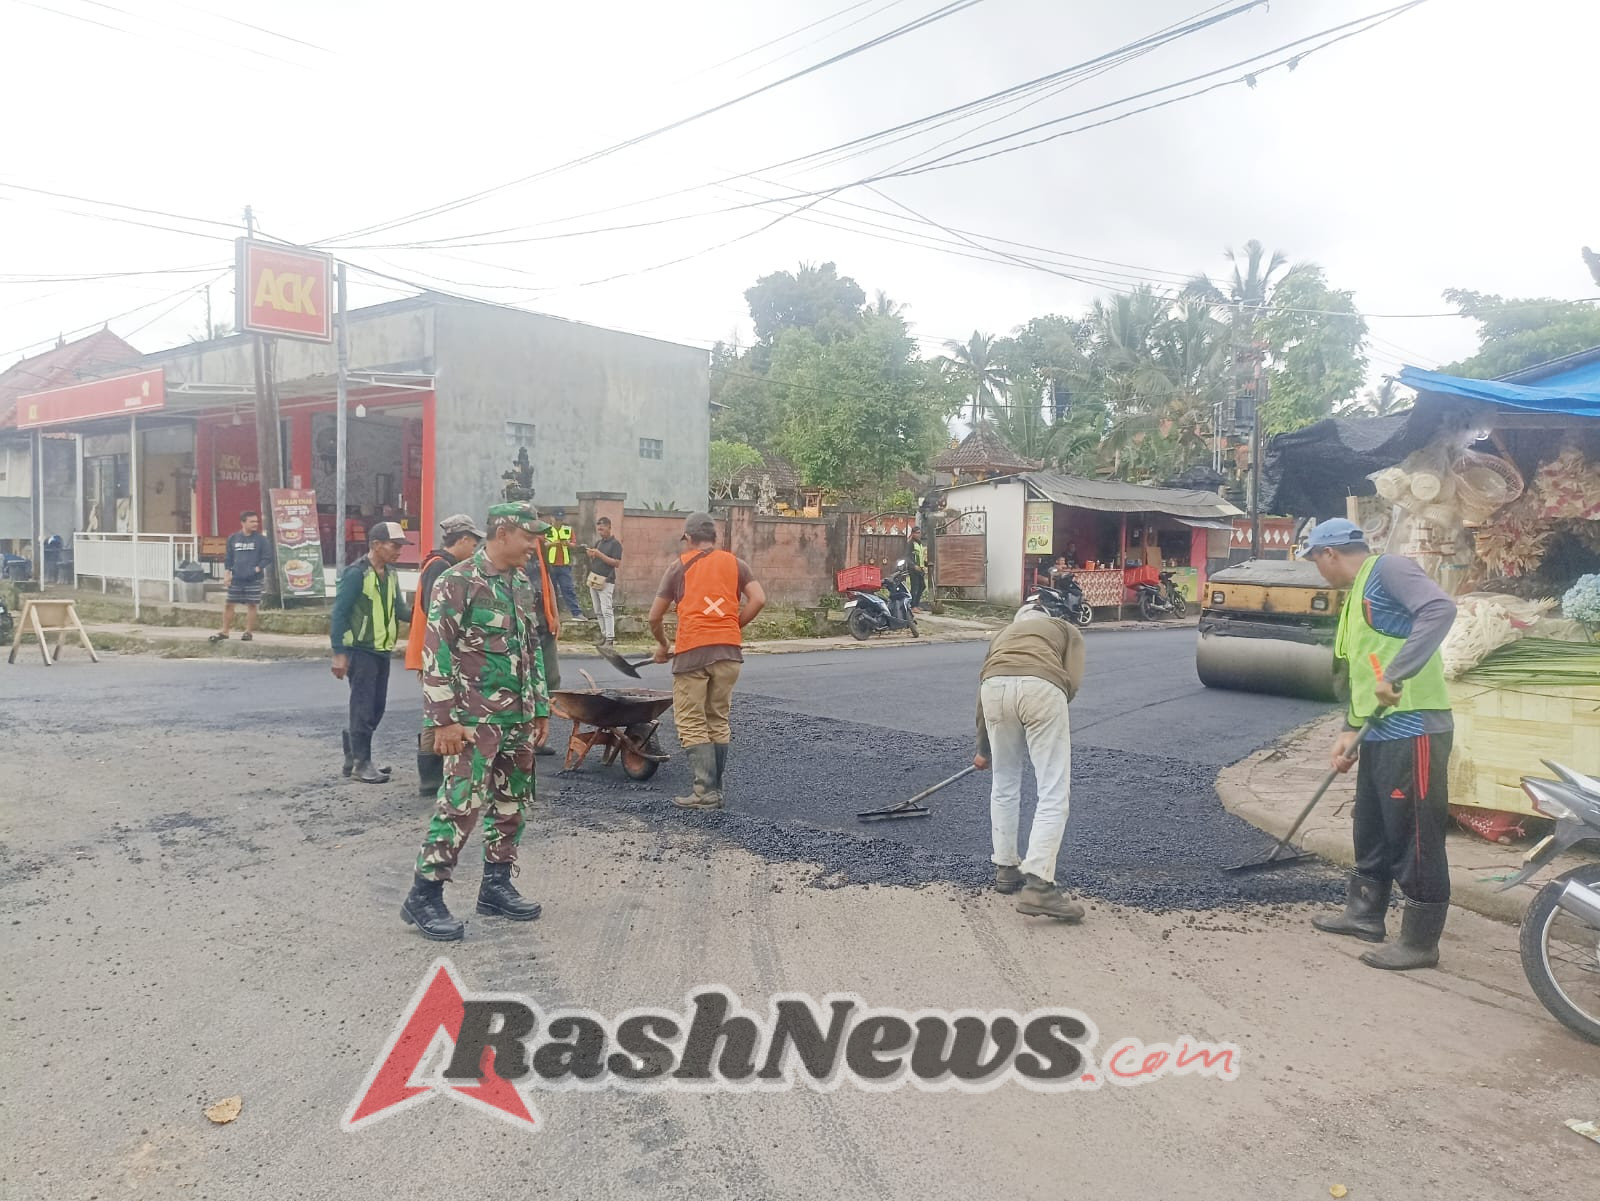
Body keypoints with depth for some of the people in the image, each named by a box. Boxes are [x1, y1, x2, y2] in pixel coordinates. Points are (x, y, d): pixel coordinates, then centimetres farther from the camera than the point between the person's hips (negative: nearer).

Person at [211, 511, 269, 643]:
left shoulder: (261, 539, -2)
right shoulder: (233, 538, 6)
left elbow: (267, 557, -2)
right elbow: (228, 557, 11)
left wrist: (257, 568, -13)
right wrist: (227, 573, 3)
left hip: (254, 579, -3)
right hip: (236, 578, 3)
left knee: (252, 605, 1)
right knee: (228, 604, 4)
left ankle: (249, 632, 12)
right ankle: (225, 631, 14)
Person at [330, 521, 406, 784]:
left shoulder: (389, 574, 10)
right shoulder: (357, 573, -14)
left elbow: (397, 607, 16)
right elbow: (339, 613, -15)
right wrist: (339, 653, -18)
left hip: (381, 650, 8)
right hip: (360, 650, -8)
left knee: (377, 707, 12)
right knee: (364, 707, -4)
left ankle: (353, 754, 27)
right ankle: (361, 763, 6)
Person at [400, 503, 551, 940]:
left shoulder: (521, 584, 12)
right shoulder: (458, 582, -11)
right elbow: (436, 653, -14)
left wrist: (540, 707, 17)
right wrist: (444, 719, -17)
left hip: (518, 719, 8)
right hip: (475, 719, -8)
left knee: (512, 803, 12)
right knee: (462, 805, -9)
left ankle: (496, 885, 25)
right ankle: (424, 895, 3)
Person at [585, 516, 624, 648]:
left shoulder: (615, 544, -6)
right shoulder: (598, 542, 16)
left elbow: (617, 563, -16)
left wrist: (600, 555, -18)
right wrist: (591, 555, -1)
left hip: (606, 581, -8)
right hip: (594, 579, 8)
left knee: (606, 610, -11)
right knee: (598, 611, 9)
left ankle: (610, 639, -12)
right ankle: (604, 634, 15)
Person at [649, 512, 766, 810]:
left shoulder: (680, 567, 8)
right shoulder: (735, 564, 12)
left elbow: (655, 617, 9)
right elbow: (758, 599, -1)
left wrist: (662, 645, 27)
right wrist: (735, 626, 11)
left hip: (692, 651, -3)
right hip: (729, 651, 3)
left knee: (692, 722, 2)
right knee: (718, 720, 13)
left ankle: (705, 790, -6)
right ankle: (715, 789, 14)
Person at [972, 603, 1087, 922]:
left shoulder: (1004, 633, 41)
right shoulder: (1067, 630, 33)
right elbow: (1072, 682, 13)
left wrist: (983, 751, 56)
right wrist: (1047, 719, 29)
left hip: (995, 686, 3)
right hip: (1042, 686, -3)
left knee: (1004, 785, 23)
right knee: (1054, 793, 2)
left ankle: (1005, 868, 33)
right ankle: (1037, 885, -7)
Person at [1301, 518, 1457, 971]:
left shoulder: (1387, 569, -9)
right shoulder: (1355, 596, 20)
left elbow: (1440, 609, -27)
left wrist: (1396, 674, -31)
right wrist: (1351, 731, 15)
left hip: (1413, 729, -10)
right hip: (1379, 733, 10)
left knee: (1415, 836, -1)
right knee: (1372, 830, 20)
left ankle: (1420, 942, 9)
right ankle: (1365, 914, 35)